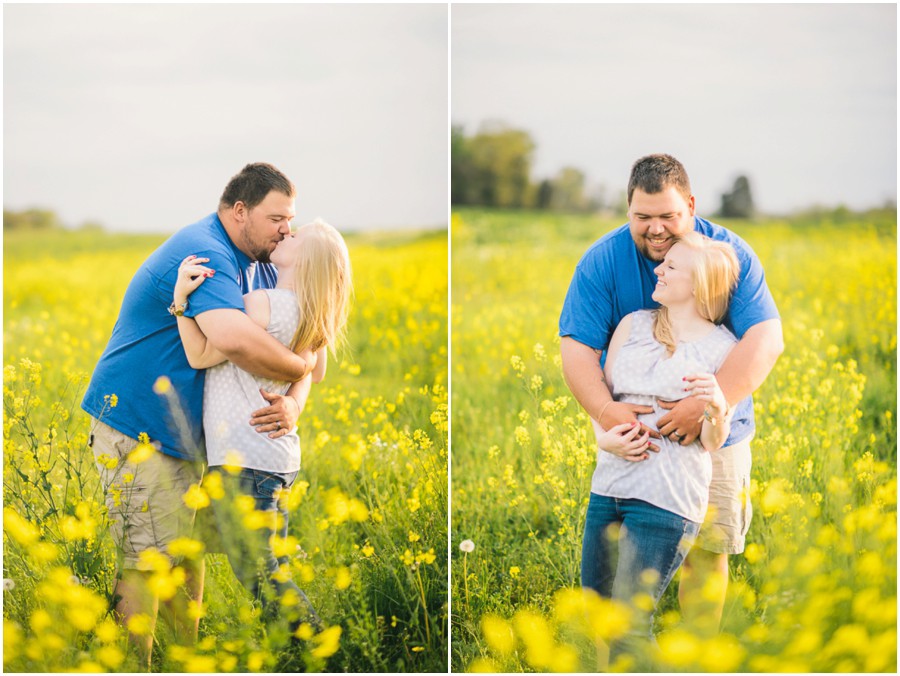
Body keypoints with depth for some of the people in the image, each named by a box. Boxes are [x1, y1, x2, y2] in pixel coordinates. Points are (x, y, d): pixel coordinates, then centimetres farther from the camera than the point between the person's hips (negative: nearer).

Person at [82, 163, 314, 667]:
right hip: (138, 430, -9)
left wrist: (294, 403, -16)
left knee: (190, 551, 12)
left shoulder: (262, 270, 9)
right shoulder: (201, 255, -23)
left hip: (190, 434, 9)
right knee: (147, 560, -7)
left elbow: (291, 352, 7)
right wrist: (301, 369, -24)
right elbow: (234, 338, -41)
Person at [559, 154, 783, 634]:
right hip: (632, 431, 0)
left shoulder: (731, 255, -14)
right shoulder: (602, 261, -12)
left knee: (706, 553, 5)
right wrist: (605, 410, -35)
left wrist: (709, 404, -38)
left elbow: (766, 338, -24)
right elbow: (577, 347, -16)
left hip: (715, 434, 0)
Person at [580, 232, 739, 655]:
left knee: (629, 622, -5)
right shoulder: (633, 324, 12)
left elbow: (712, 443, 0)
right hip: (609, 481, 5)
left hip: (667, 496, -5)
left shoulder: (724, 349, 0)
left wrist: (717, 407, -22)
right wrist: (603, 437, -9)